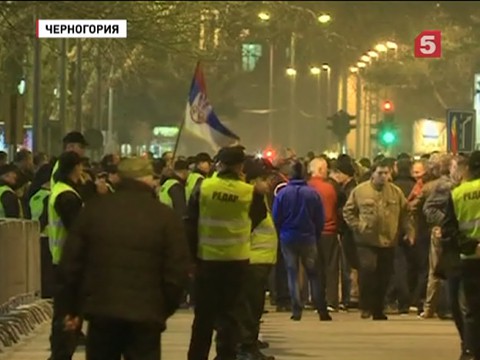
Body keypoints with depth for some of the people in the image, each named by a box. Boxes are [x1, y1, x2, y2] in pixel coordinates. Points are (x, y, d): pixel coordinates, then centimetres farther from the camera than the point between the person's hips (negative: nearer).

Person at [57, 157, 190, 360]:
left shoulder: (94, 210, 5)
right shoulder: (165, 217, -2)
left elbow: (71, 262, 4)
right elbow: (177, 271, -5)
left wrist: (71, 307, 12)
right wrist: (165, 309, 8)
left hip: (101, 310, 2)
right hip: (145, 315, -2)